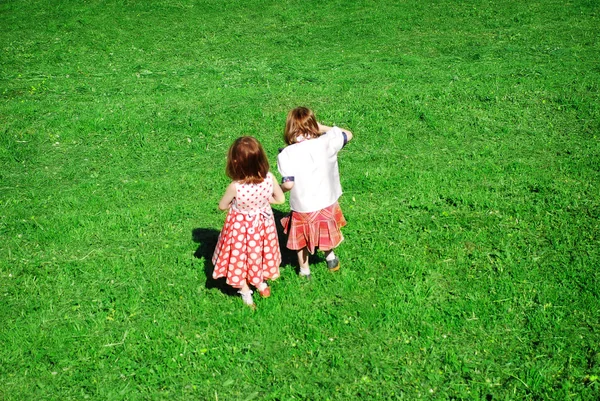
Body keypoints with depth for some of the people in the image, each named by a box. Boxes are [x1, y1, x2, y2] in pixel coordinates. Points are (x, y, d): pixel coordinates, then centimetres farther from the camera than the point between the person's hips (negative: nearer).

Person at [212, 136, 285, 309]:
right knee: (259, 253, 30)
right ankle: (261, 284, 53)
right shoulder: (269, 179, -27)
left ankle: (246, 294, 40)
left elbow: (222, 206, -14)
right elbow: (280, 199, -7)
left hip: (240, 227, -3)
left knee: (239, 258, 23)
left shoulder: (235, 187, -35)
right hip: (262, 224, 3)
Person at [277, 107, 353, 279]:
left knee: (301, 240, 24)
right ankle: (330, 258, 50)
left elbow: (288, 184, -25)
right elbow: (348, 134, 4)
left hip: (302, 208, -2)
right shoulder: (325, 143, -14)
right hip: (327, 204, 2)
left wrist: (278, 190, -3)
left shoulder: (286, 155, -20)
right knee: (325, 231, 32)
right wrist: (323, 128, 4)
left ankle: (305, 271, 39)